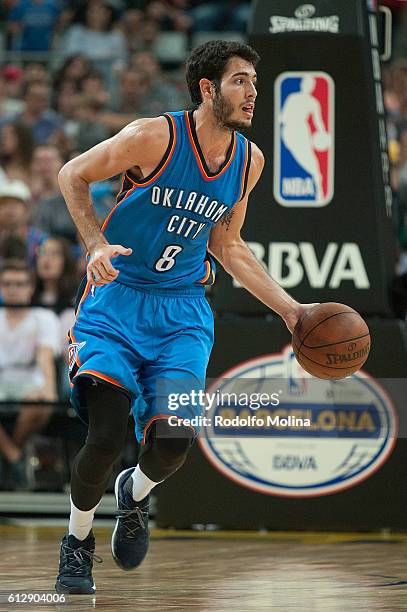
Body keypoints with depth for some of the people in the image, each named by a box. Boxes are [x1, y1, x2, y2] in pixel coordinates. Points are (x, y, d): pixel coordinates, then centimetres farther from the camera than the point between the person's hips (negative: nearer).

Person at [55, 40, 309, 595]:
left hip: (183, 310, 4)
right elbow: (73, 175, -3)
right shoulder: (155, 137, -15)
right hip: (117, 299, -4)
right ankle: (77, 541, 13)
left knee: (174, 440, -14)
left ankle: (136, 494, 23)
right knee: (106, 437, -16)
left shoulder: (249, 160, 2)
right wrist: (97, 245, -17)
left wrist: (290, 310, 11)